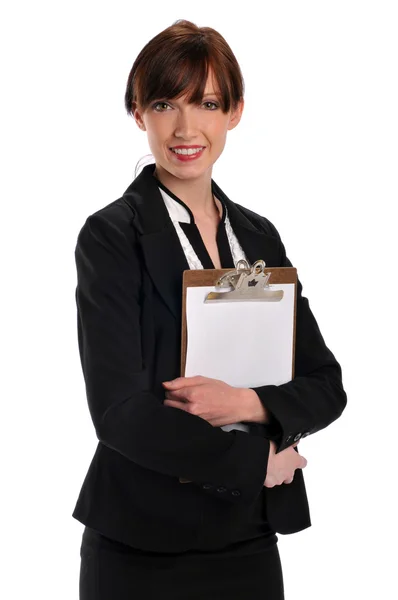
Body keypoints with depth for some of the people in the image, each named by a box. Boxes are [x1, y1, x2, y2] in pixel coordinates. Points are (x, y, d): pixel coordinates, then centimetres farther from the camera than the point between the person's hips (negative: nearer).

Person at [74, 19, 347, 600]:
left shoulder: (258, 236, 7)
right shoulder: (111, 235, -9)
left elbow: (326, 386, 5)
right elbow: (119, 410, -16)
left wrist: (245, 403, -14)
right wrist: (255, 459, -10)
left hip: (251, 541, 5)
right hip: (144, 549, -5)